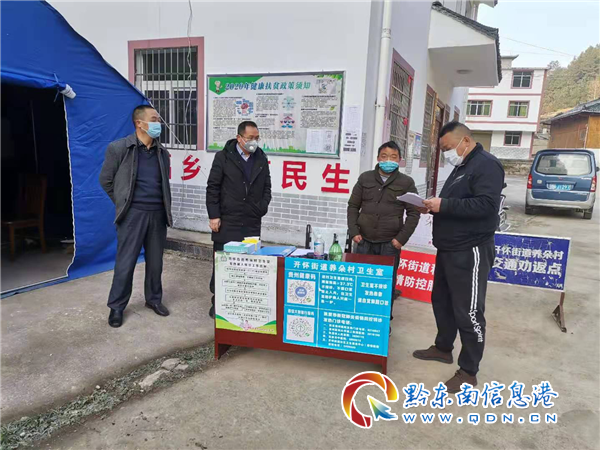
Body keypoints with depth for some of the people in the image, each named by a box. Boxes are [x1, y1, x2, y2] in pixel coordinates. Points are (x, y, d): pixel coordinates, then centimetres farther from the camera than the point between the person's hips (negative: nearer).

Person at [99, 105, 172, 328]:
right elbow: (105, 180, 3)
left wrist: (166, 209, 12)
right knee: (125, 263, 1)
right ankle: (116, 307, 18)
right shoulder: (118, 148, -6)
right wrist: (123, 203, 6)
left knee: (155, 261, 12)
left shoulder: (162, 153, 9)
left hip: (158, 214, 4)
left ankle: (154, 299, 29)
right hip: (132, 214, -4)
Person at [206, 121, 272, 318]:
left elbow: (266, 187, 16)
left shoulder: (261, 159, 9)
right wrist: (213, 215, -7)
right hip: (226, 221, -3)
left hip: (252, 223, 3)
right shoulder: (223, 157, -2)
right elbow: (212, 188, -3)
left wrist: (263, 206, 1)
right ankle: (217, 302, 19)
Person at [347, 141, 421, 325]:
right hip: (364, 240, 2)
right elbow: (353, 206, 9)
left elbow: (414, 213, 1)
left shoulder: (406, 182, 1)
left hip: (390, 243, -2)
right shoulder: (365, 178, 7)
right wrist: (353, 231, -1)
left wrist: (402, 238, -8)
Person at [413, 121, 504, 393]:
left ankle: (468, 372, 10)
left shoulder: (487, 165, -13)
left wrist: (444, 205, -24)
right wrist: (434, 207, 4)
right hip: (448, 249, 10)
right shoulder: (461, 167, 18)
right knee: (441, 301, 19)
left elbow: (486, 205, -25)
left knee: (468, 312, -2)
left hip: (470, 253, -10)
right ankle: (443, 348, 36)